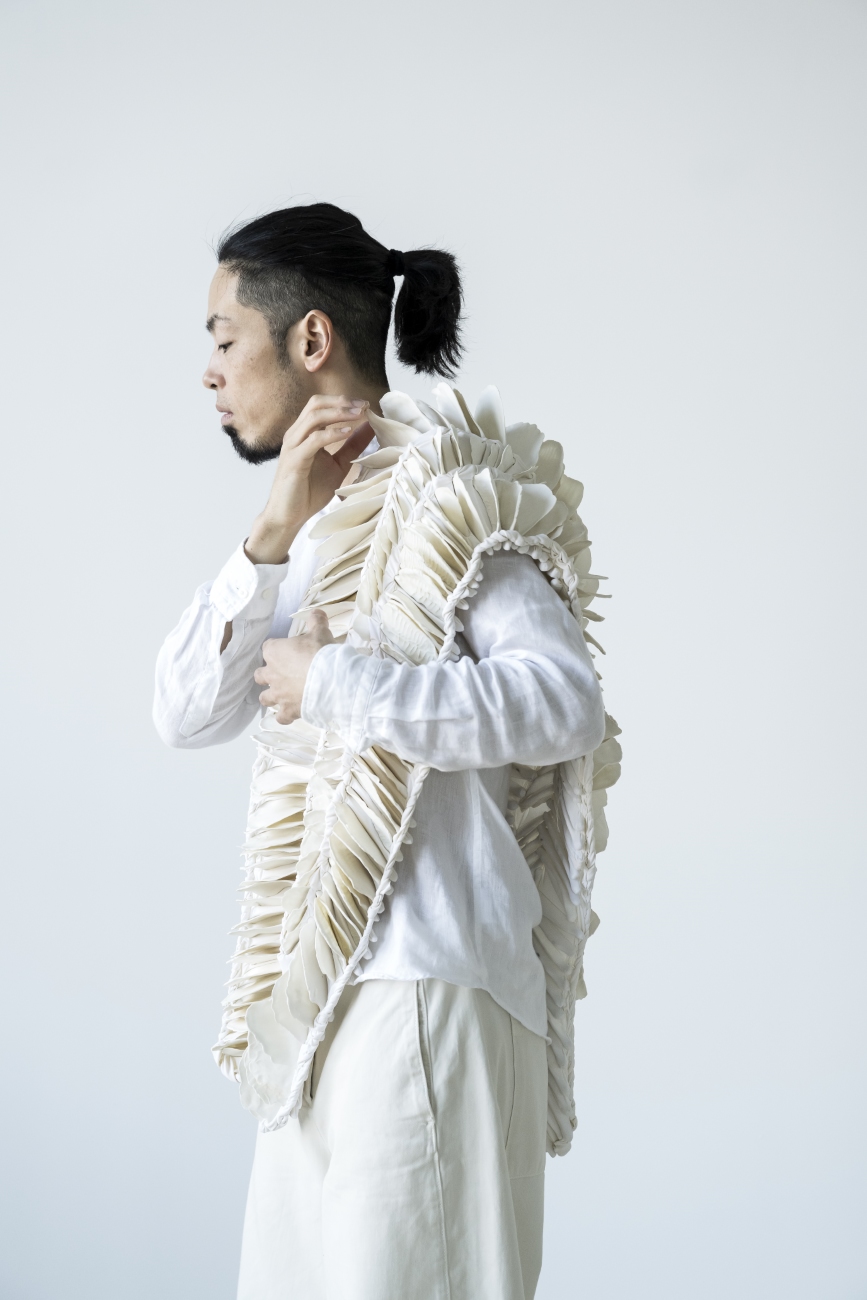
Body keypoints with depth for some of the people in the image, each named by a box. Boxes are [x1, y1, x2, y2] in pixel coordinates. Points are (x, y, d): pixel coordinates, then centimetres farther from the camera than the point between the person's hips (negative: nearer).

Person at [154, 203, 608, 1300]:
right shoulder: (314, 519, 17)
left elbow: (563, 699, -22)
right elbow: (184, 714, 5)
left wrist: (334, 685, -16)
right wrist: (276, 532, -8)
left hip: (424, 982, -8)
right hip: (325, 983, 8)